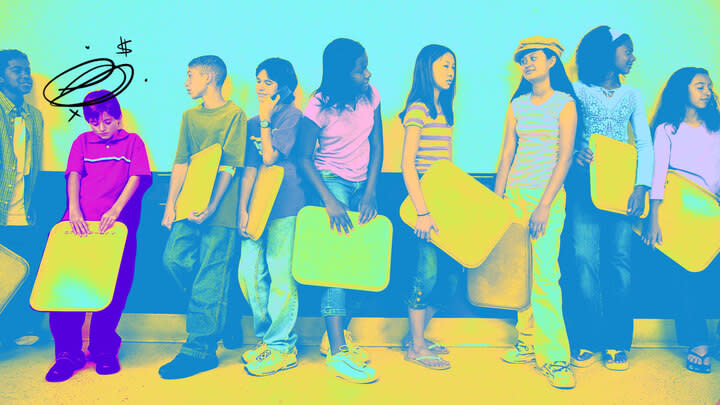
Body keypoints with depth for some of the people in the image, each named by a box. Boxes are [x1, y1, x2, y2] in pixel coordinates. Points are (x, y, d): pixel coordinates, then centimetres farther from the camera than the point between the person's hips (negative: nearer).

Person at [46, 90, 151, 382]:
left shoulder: (132, 142, 11)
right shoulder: (82, 142, 17)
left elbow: (136, 178, -1)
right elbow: (73, 176, 5)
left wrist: (115, 210, -15)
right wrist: (74, 211, -13)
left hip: (116, 224, -2)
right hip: (80, 224, 2)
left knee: (113, 288, -3)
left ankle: (103, 349, 14)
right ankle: (68, 353, 4)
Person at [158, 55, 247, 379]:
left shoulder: (234, 115, -3)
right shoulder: (190, 116, 17)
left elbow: (229, 167, -10)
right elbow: (181, 163, 13)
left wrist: (211, 207, -18)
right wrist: (171, 204, 4)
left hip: (219, 210, -6)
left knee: (210, 277, -3)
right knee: (174, 258, -5)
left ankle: (199, 350, 3)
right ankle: (214, 311, 18)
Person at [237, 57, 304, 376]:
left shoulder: (293, 116, 0)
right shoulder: (252, 123, 18)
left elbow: (270, 157, -11)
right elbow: (249, 169, 10)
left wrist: (266, 120, -4)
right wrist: (242, 210, 2)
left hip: (284, 205, -6)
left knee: (280, 273, -5)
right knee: (248, 273, 3)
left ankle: (282, 347, 5)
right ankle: (268, 336, 19)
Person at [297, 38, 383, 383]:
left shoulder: (370, 96, 1)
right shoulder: (319, 107, -12)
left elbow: (377, 147, 4)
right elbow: (304, 159, -11)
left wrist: (370, 192, -9)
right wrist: (329, 200, -22)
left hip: (362, 183, 5)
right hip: (331, 181, -5)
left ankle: (335, 334, 11)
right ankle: (337, 351, -20)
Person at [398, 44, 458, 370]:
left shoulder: (442, 110, 18)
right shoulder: (418, 109, -7)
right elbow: (407, 165, -14)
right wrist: (422, 211, -19)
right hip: (424, 199, -8)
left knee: (448, 274, 7)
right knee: (428, 272, -5)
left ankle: (416, 337, 21)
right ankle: (416, 347, 9)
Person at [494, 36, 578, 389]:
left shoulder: (565, 103, -1)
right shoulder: (518, 104, 12)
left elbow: (565, 156, -8)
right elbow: (507, 153, 11)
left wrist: (544, 204, -15)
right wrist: (497, 200, 5)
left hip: (548, 196, -4)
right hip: (515, 193, 5)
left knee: (544, 273, -11)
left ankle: (553, 356, -5)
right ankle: (528, 341, 17)